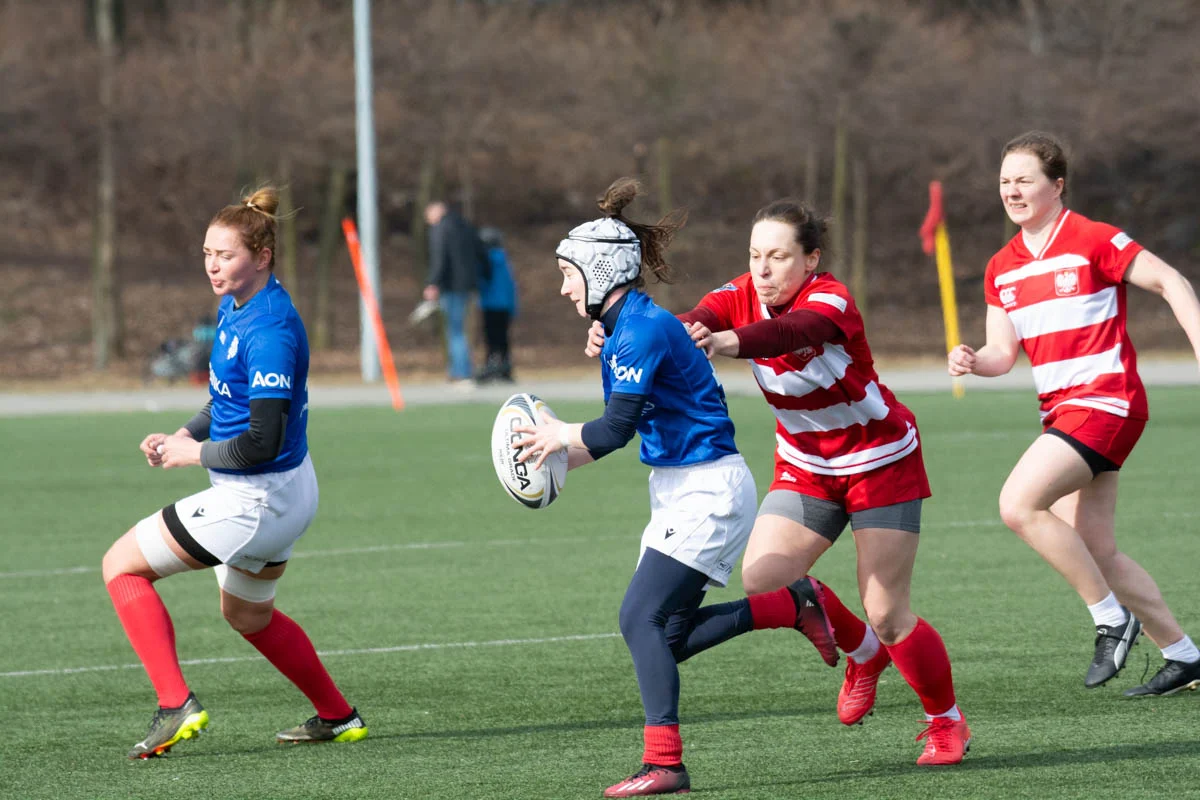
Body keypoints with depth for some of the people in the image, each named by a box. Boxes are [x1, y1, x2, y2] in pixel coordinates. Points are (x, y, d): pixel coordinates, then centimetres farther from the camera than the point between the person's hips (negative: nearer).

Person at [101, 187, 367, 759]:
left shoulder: (269, 331, -26)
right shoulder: (234, 308, 4)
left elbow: (261, 441, -29)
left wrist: (194, 454, -15)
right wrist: (185, 434, 2)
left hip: (257, 499, -10)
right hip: (282, 496, 10)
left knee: (122, 564, -3)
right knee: (247, 613, 30)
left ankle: (176, 706, -9)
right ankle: (337, 717, 41)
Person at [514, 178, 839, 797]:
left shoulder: (644, 329, -18)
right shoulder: (620, 330, 13)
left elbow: (615, 428, -23)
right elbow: (623, 430, 16)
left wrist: (560, 436, -5)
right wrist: (559, 456, 3)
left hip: (708, 491, -10)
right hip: (680, 492, 10)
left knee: (642, 617, -15)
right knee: (669, 637, 6)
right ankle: (793, 606, 15)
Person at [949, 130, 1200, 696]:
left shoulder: (1093, 242, -10)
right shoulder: (1002, 269, 11)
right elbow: (1004, 351, 10)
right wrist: (973, 362, -12)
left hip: (1105, 402, -8)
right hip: (1061, 410, 8)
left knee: (1019, 504, -22)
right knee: (1095, 554, 7)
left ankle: (1112, 619, -10)